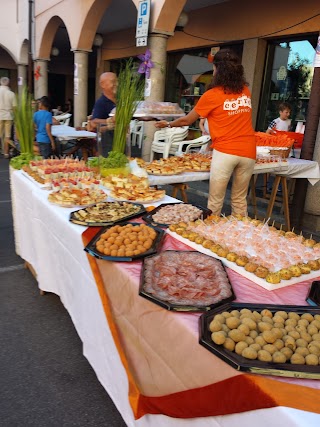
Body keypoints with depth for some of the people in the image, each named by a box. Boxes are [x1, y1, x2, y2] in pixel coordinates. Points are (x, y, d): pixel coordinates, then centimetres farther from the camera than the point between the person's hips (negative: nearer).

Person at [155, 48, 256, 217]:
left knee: (215, 201, 4)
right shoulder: (245, 91, 11)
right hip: (248, 152, 5)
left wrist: (168, 124, 25)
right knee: (240, 200, 13)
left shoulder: (212, 95, -1)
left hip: (225, 152, -4)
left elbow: (187, 121, 9)